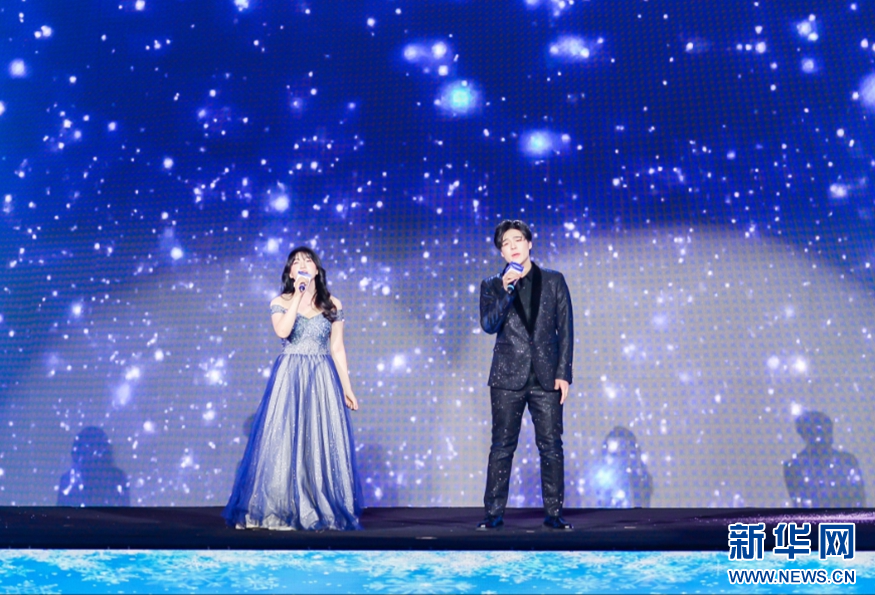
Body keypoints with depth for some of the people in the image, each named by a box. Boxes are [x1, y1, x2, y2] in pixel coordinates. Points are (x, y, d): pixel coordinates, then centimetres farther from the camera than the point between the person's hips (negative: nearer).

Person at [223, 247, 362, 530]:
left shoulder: (333, 304, 8)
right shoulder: (280, 302, 4)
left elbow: (337, 349, 8)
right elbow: (282, 331, -17)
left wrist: (347, 387, 5)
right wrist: (298, 295, -14)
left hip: (322, 379, 1)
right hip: (289, 378, -1)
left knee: (322, 444, 1)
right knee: (284, 442, -3)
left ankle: (323, 511, 11)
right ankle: (280, 512, 7)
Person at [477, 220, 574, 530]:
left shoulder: (553, 281, 8)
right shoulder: (492, 285, 8)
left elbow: (565, 330, 5)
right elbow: (488, 325, -6)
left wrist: (564, 374, -2)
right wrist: (506, 291, -17)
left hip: (546, 378, 1)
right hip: (508, 378, 0)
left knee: (551, 447, 3)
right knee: (502, 447, 3)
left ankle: (553, 513, 13)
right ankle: (493, 513, 11)